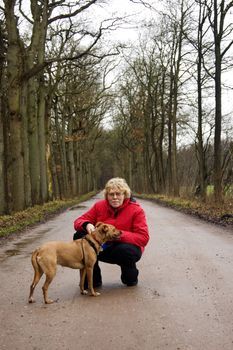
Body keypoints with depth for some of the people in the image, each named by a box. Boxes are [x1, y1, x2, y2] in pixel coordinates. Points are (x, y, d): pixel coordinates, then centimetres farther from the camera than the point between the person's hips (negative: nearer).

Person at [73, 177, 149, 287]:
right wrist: (87, 225, -27)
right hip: (102, 248, 4)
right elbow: (79, 221, -1)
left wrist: (119, 234, -31)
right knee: (79, 236, -17)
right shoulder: (99, 206, -3)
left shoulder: (136, 210, -13)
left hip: (124, 248, -4)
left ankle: (131, 278, -1)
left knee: (126, 250, -39)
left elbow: (143, 238, -20)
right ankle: (93, 279, -4)